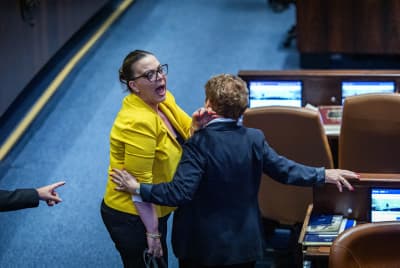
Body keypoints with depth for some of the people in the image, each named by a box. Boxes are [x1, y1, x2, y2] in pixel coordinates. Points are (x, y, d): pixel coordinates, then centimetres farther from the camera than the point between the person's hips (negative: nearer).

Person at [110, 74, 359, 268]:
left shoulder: (199, 142, -19)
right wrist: (324, 175, 13)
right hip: (243, 245, 4)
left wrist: (138, 188, -17)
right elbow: (284, 170, 1)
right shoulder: (254, 139, -7)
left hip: (202, 247, -3)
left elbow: (180, 192, -24)